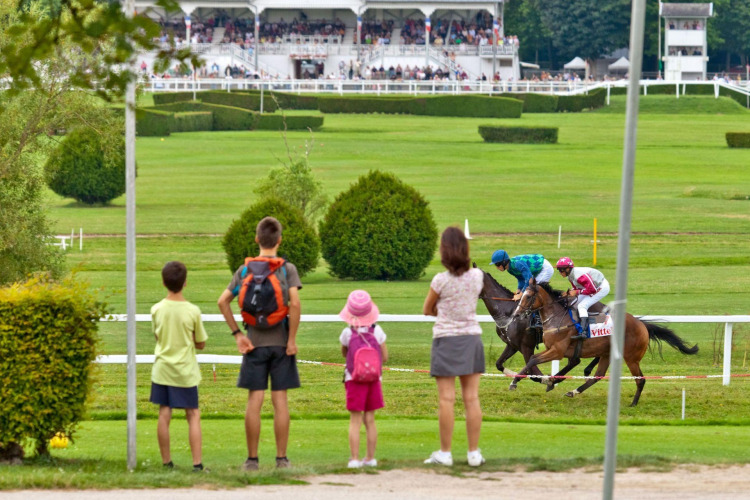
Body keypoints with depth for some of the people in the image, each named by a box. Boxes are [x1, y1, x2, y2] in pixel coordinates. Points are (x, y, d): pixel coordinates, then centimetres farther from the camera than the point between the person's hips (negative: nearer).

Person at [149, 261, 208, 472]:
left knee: (164, 415, 6)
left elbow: (157, 336, 9)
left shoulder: (156, 310, -5)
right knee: (193, 415, 4)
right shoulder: (192, 311, -10)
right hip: (186, 371, -2)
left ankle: (166, 461, 11)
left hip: (162, 370, 2)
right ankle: (197, 462, -2)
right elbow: (201, 343, -1)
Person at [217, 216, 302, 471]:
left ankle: (252, 459, 4)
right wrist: (292, 339, -11)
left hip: (255, 344, 1)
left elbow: (223, 301, -3)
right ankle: (281, 458, 4)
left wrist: (237, 334, 0)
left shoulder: (245, 269, 3)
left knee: (254, 401, 2)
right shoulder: (287, 269, -4)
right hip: (280, 344, -1)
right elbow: (294, 303, -17)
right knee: (280, 400, 2)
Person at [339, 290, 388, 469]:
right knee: (370, 419, 10)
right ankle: (370, 457, 14)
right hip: (373, 380, 2)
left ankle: (354, 458, -5)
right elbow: (385, 357, 3)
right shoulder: (377, 331, -4)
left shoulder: (348, 333, -8)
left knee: (355, 420, -1)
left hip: (353, 379, -2)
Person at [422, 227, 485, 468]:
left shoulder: (441, 280, -15)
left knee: (446, 399, -1)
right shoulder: (477, 276, -1)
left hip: (447, 339, -4)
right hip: (472, 337, 4)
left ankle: (445, 453, 1)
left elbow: (427, 310, 1)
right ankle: (474, 452, 8)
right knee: (471, 398, 6)